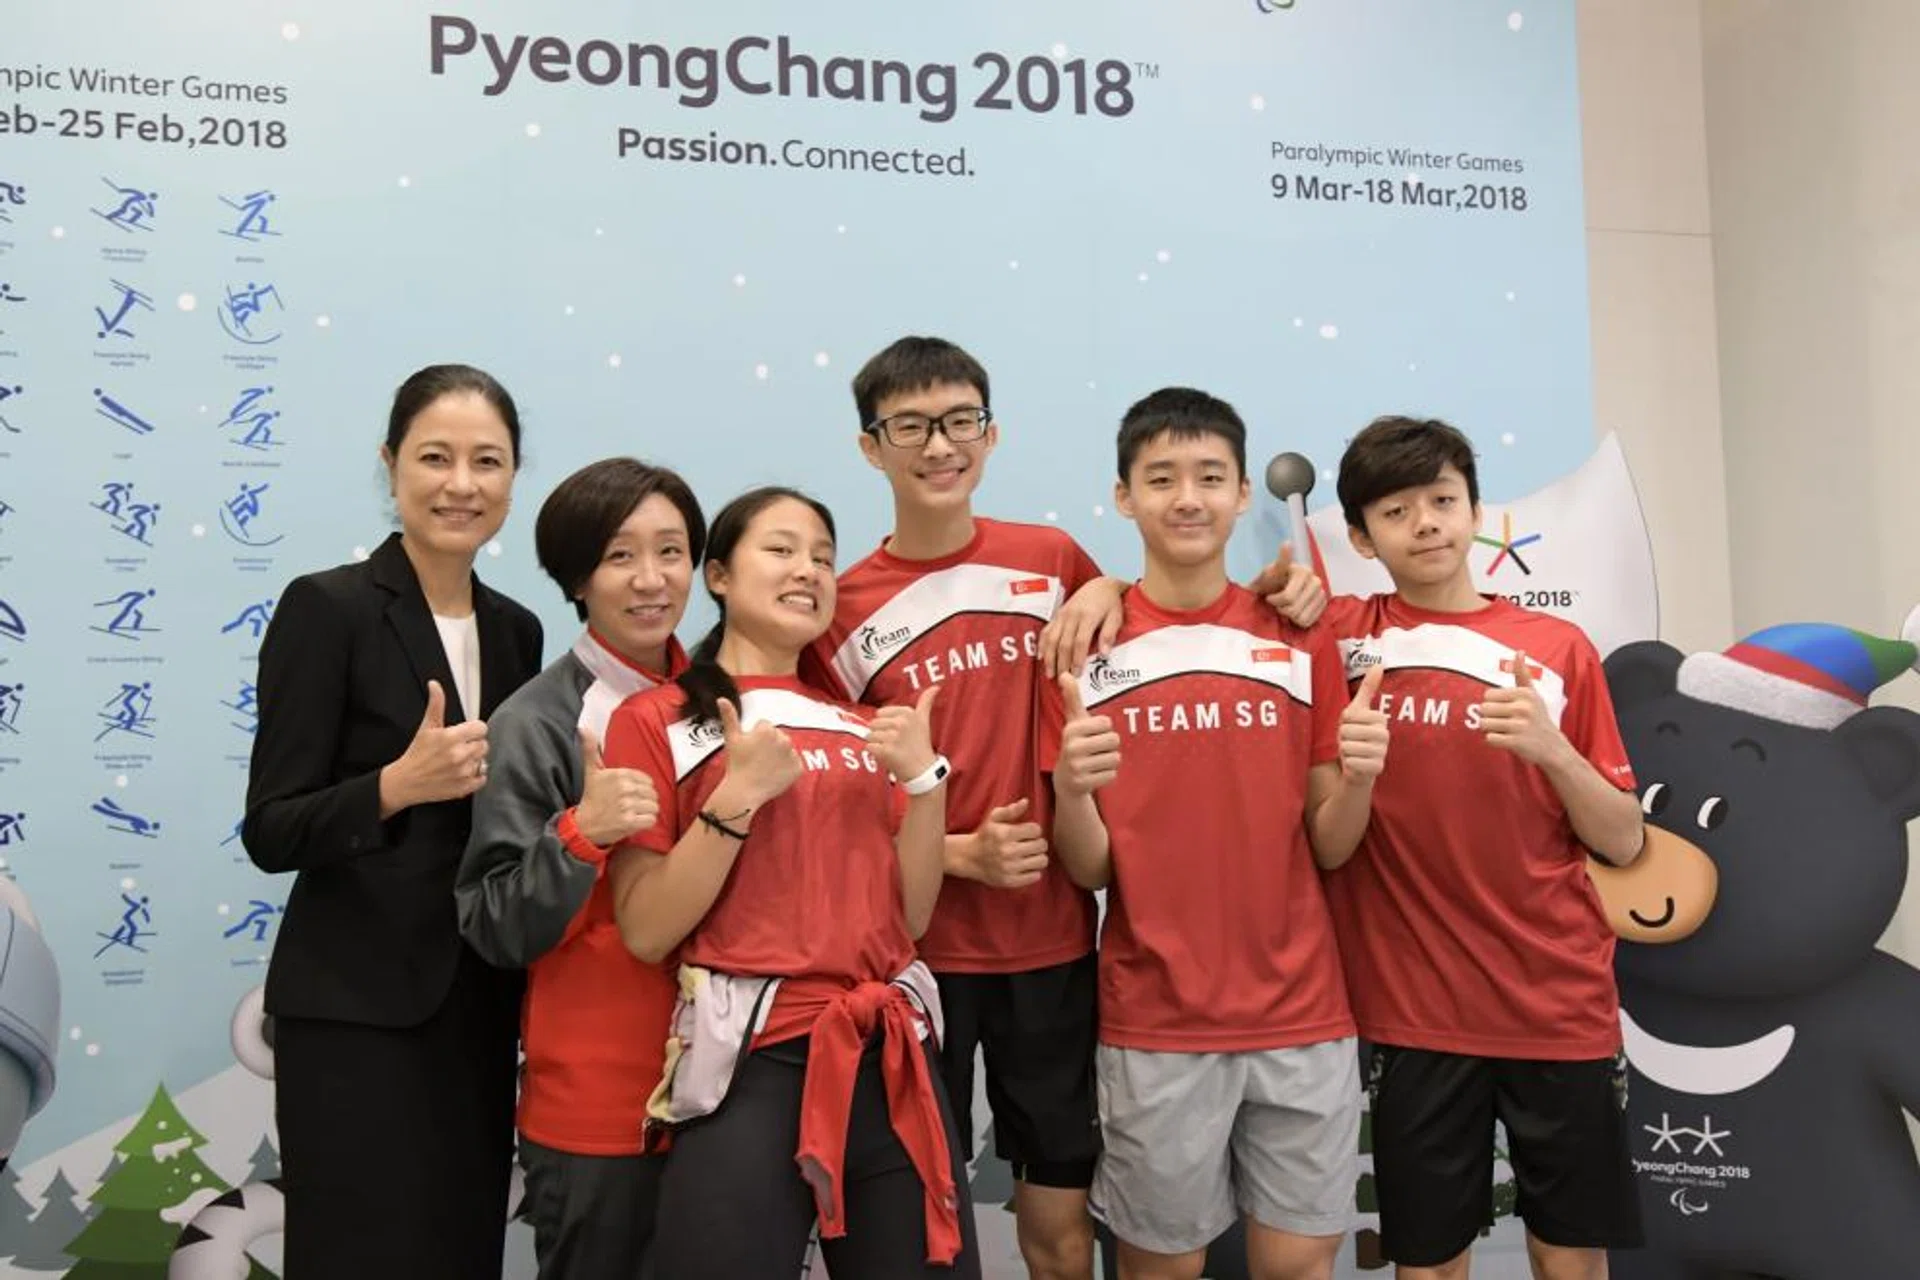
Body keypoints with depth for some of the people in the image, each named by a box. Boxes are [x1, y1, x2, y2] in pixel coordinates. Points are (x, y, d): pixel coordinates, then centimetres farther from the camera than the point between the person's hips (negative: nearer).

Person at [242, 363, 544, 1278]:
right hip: (354, 1011, -6)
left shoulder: (515, 629, 9)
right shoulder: (326, 607, -9)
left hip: (480, 1008, 6)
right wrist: (398, 784, -26)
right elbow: (272, 832, -12)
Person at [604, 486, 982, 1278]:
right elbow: (646, 933, -7)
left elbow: (909, 919, 10)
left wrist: (924, 779, -2)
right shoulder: (656, 722, -1)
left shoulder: (863, 730, 13)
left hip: (891, 1057, 5)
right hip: (749, 1064, -4)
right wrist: (738, 797, -16)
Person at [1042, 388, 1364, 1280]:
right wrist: (1072, 790, -24)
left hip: (1300, 1012, 2)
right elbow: (1087, 872, -4)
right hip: (1154, 1020, -1)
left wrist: (1358, 781, -15)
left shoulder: (1303, 641, 2)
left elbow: (1328, 849, 5)